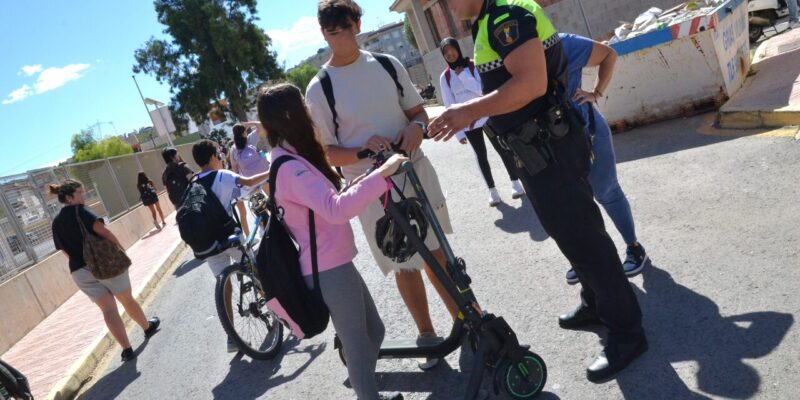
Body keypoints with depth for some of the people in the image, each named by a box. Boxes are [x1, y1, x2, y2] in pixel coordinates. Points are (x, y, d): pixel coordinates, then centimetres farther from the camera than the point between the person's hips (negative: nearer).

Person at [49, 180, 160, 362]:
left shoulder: (56, 222, 9)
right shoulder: (79, 210, -10)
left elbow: (66, 251, 13)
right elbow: (101, 230, -19)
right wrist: (120, 249, -10)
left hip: (80, 271, 5)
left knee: (108, 309, 3)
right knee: (127, 300, 14)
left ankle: (127, 349, -2)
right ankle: (147, 327, 34)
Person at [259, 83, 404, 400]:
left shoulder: (288, 160, 11)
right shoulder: (291, 168, -23)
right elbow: (336, 210, -37)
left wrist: (350, 188, 10)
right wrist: (381, 174, -34)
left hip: (333, 264, 10)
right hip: (330, 272, -10)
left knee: (374, 331, 21)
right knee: (359, 346, 5)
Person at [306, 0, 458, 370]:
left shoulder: (387, 64, 3)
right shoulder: (319, 89, -7)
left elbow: (418, 110, 11)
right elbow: (325, 152, -5)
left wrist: (417, 127, -12)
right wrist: (363, 151, -23)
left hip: (417, 172, 3)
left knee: (436, 251, 15)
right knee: (406, 265, 7)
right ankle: (427, 335, 29)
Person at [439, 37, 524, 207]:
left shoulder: (474, 65, -6)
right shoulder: (445, 77, -1)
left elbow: (482, 90, -18)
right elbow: (449, 105, -2)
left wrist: (463, 75, -20)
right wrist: (458, 131, -6)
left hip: (486, 116, -1)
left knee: (502, 148, 3)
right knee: (481, 155, 8)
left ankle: (515, 182, 19)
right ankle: (492, 190, 19)